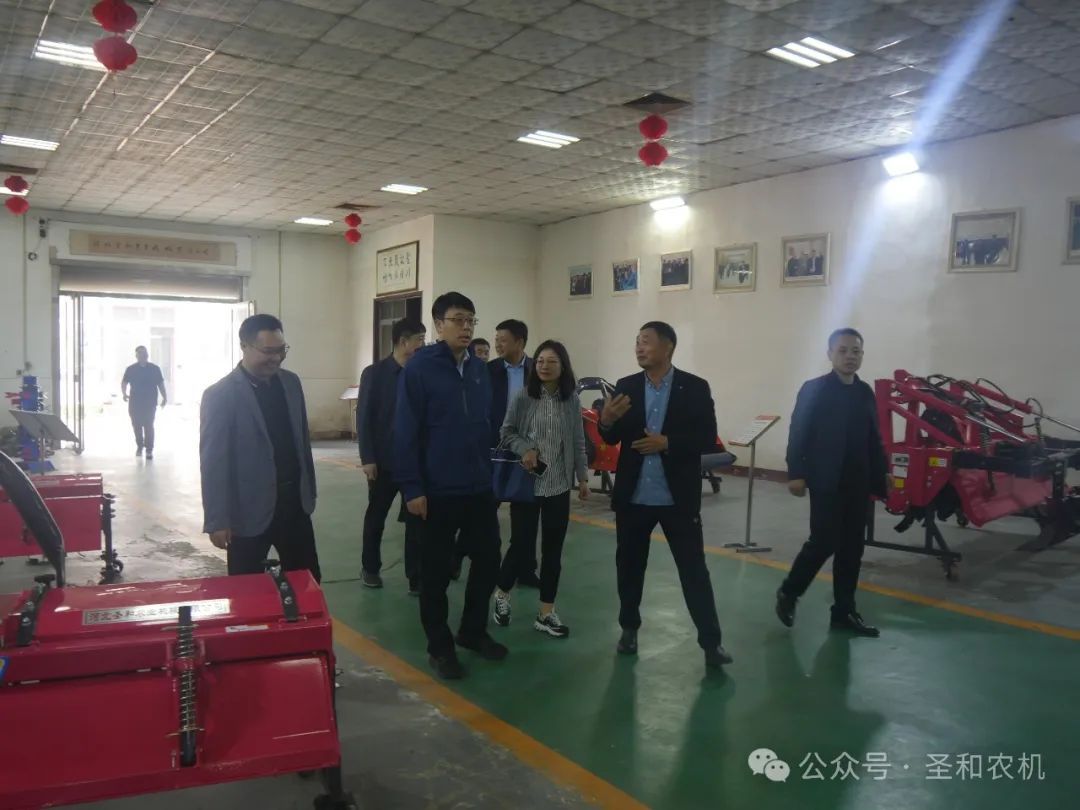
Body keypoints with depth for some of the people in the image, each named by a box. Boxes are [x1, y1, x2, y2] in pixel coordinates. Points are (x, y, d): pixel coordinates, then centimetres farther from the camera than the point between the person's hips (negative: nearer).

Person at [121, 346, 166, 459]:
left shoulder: (155, 369, 4)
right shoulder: (130, 369, 4)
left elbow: (160, 384, 8)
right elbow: (124, 383, 6)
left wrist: (164, 397, 0)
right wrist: (124, 393, -12)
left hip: (150, 403, -1)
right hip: (135, 402, 2)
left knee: (149, 426, -8)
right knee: (136, 425, 7)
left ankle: (149, 449, -4)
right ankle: (139, 446, 26)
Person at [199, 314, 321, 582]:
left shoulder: (291, 383, 6)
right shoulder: (220, 395, -12)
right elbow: (213, 462, -12)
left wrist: (309, 491, 14)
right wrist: (217, 520, -13)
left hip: (294, 503, 5)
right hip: (250, 511, -5)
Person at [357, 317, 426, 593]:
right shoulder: (374, 373, -5)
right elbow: (364, 418, -6)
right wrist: (367, 458, -11)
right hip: (384, 461, -2)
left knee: (416, 519, 2)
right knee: (376, 517, 14)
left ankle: (416, 577, 10)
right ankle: (370, 568, 32)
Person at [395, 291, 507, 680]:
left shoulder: (481, 369, 7)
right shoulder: (419, 368, -11)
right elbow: (405, 431, -14)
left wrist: (489, 471, 12)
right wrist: (412, 488, -17)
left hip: (479, 488, 6)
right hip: (437, 491, -6)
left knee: (488, 560, 13)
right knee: (436, 571, 8)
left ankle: (473, 631, 33)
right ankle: (440, 646, 24)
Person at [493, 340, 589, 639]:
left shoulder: (572, 400, 2)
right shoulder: (523, 397, -6)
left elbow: (578, 442, 7)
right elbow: (507, 432, 0)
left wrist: (583, 477, 7)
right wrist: (524, 449, -18)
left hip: (559, 485, 3)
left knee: (553, 549, 7)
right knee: (521, 542, 4)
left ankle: (546, 613, 18)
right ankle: (502, 594, 30)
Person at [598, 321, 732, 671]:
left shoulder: (695, 388, -5)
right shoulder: (625, 387, 4)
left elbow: (708, 439, -8)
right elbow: (611, 439, 0)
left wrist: (668, 442, -21)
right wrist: (606, 420, -22)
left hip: (678, 498, -3)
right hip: (633, 496, 3)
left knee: (694, 570, 3)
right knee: (629, 566, 15)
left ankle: (711, 642, 12)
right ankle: (629, 628, 33)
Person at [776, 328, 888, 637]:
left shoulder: (866, 393, 12)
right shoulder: (813, 390, -5)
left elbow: (873, 439, 13)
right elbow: (798, 434, -10)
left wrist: (882, 474, 8)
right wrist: (796, 474, -16)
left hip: (858, 483, 6)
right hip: (826, 482, -6)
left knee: (852, 547, 8)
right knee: (824, 542, -6)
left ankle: (844, 611, 18)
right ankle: (788, 593, 16)